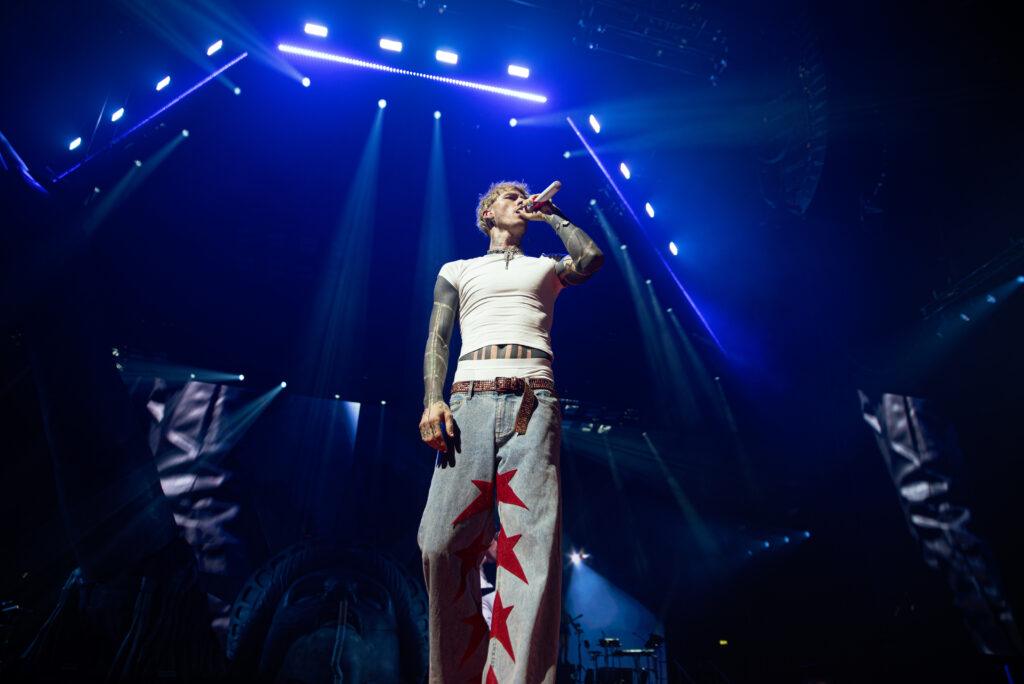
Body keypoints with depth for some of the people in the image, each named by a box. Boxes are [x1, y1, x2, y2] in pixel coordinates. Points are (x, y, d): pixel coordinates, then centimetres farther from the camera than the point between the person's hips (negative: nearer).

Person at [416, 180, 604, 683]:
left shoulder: (545, 267, 28)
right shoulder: (457, 270, 27)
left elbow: (591, 258, 7)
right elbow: (438, 339, 14)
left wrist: (549, 214, 22)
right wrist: (432, 400, -3)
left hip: (533, 404, 0)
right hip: (470, 400, 0)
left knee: (533, 543, -12)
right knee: (442, 542, -10)